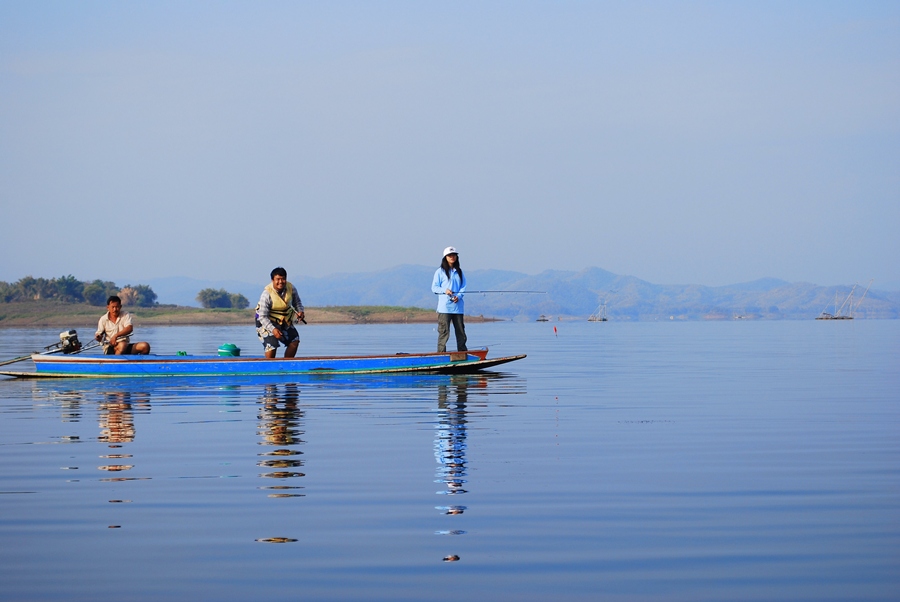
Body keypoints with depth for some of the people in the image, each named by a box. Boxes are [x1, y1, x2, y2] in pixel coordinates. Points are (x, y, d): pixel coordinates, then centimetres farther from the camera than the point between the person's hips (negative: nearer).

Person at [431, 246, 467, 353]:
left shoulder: (459, 272, 13)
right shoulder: (440, 272, 3)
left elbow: (463, 287, 10)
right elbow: (434, 288, 1)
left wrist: (458, 296, -9)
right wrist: (445, 290, -17)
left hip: (458, 306, 4)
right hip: (444, 307, -4)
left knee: (461, 331, 8)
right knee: (444, 332, -8)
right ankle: (441, 354, -5)